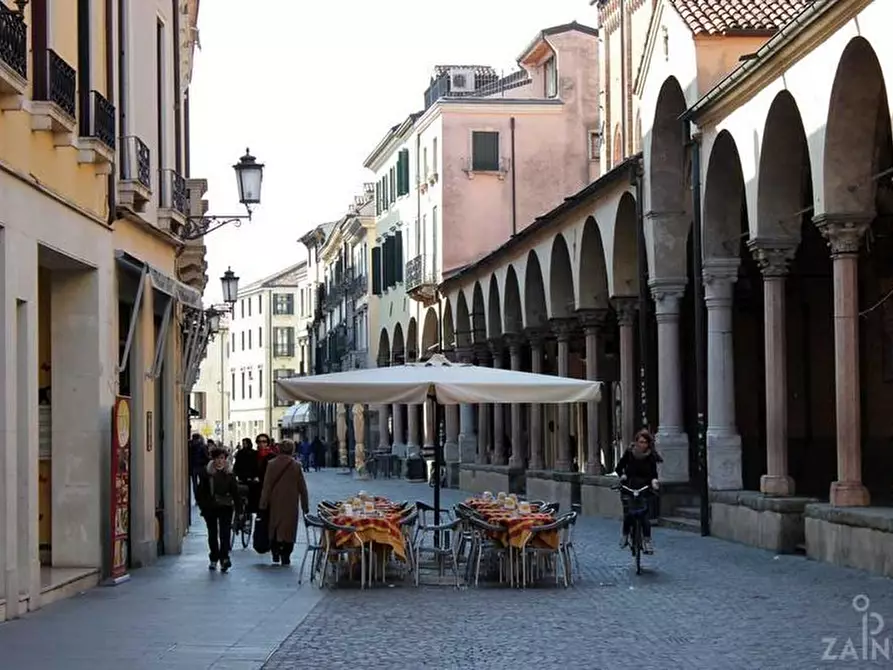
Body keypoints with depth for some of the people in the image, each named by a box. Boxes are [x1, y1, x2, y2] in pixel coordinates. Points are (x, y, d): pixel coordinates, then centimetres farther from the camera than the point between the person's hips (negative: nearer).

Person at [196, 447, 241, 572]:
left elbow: (235, 491, 5)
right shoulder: (207, 473, -1)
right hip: (210, 508, 1)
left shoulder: (229, 474, 2)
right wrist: (202, 506, -5)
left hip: (225, 507, -1)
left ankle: (224, 559, -15)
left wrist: (238, 506, -3)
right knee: (212, 534, 11)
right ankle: (213, 559, 23)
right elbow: (201, 491, 1)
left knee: (225, 533, -10)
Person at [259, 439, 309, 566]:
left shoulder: (271, 464, -4)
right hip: (291, 503, -1)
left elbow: (266, 486, -2)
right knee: (288, 530, 4)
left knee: (274, 528, 16)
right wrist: (305, 506, 8)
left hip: (275, 503, 1)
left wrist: (263, 505, 3)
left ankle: (275, 553, 12)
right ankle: (285, 557, 2)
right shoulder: (296, 466, -5)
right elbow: (302, 488, -1)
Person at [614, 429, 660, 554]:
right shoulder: (629, 453, -4)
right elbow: (619, 468, 4)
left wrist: (654, 480, -21)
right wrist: (623, 476, -14)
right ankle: (625, 535, 15)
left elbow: (653, 472, -1)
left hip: (644, 489, 0)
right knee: (628, 513, -9)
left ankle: (647, 540, -4)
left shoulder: (651, 456, -3)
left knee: (645, 515, -10)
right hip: (628, 488, 0)